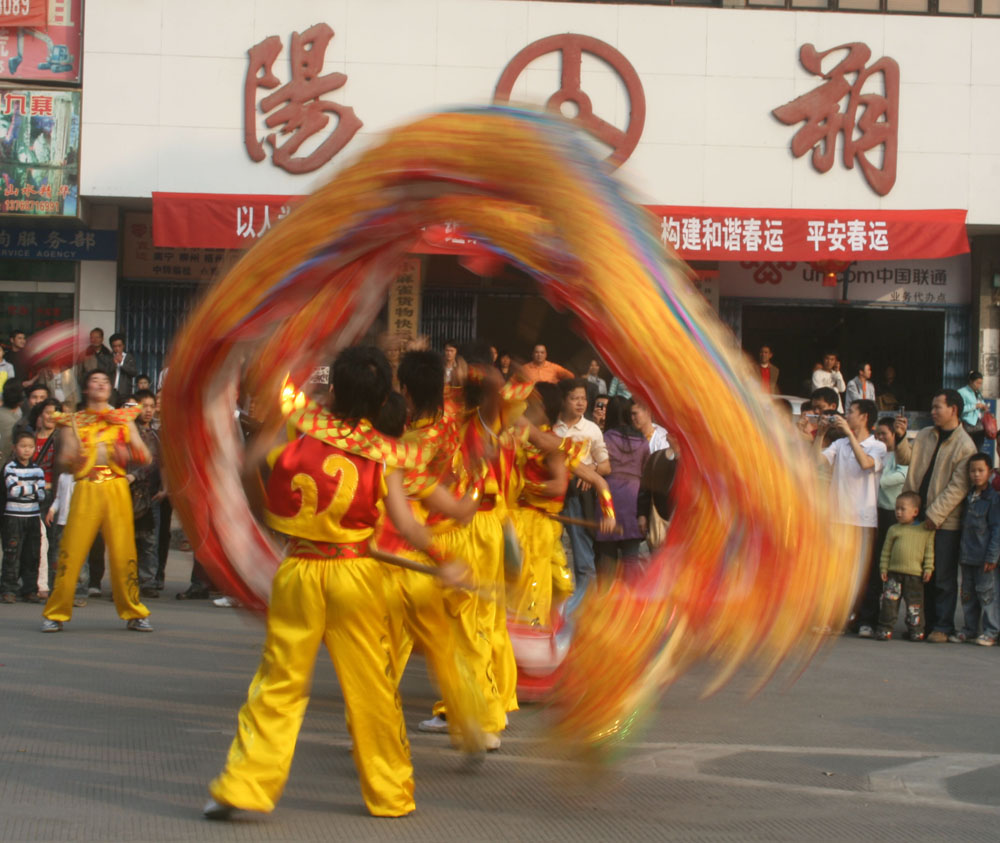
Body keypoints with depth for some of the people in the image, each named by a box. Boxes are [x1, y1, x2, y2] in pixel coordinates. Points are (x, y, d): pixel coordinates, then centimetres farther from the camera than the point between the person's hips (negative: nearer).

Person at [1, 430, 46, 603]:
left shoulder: (37, 470, 9)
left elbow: (42, 495, -1)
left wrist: (23, 488, -10)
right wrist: (33, 487, -8)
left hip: (33, 517, 4)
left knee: (32, 555, 4)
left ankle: (30, 590, 11)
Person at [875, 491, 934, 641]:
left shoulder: (925, 530, 3)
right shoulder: (893, 529, 8)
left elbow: (929, 550, 5)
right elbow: (886, 550, 10)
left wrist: (928, 568, -2)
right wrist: (883, 568, 3)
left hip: (915, 574, -2)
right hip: (894, 573, 2)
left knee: (914, 603, 4)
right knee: (889, 601, 1)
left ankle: (915, 628, 16)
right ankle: (885, 628, 9)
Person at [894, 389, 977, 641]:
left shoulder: (965, 446, -10)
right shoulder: (925, 435, 11)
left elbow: (958, 487, -14)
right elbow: (906, 459, 12)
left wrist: (935, 515, -17)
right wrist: (901, 437, -6)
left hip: (945, 522, -6)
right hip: (917, 515, 6)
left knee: (943, 577, -1)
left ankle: (942, 627, 5)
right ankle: (924, 623, 17)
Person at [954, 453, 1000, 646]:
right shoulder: (969, 497, 10)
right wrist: (961, 553, 13)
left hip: (984, 557, -7)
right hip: (967, 556, 7)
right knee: (968, 594, 12)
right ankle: (969, 630, 21)